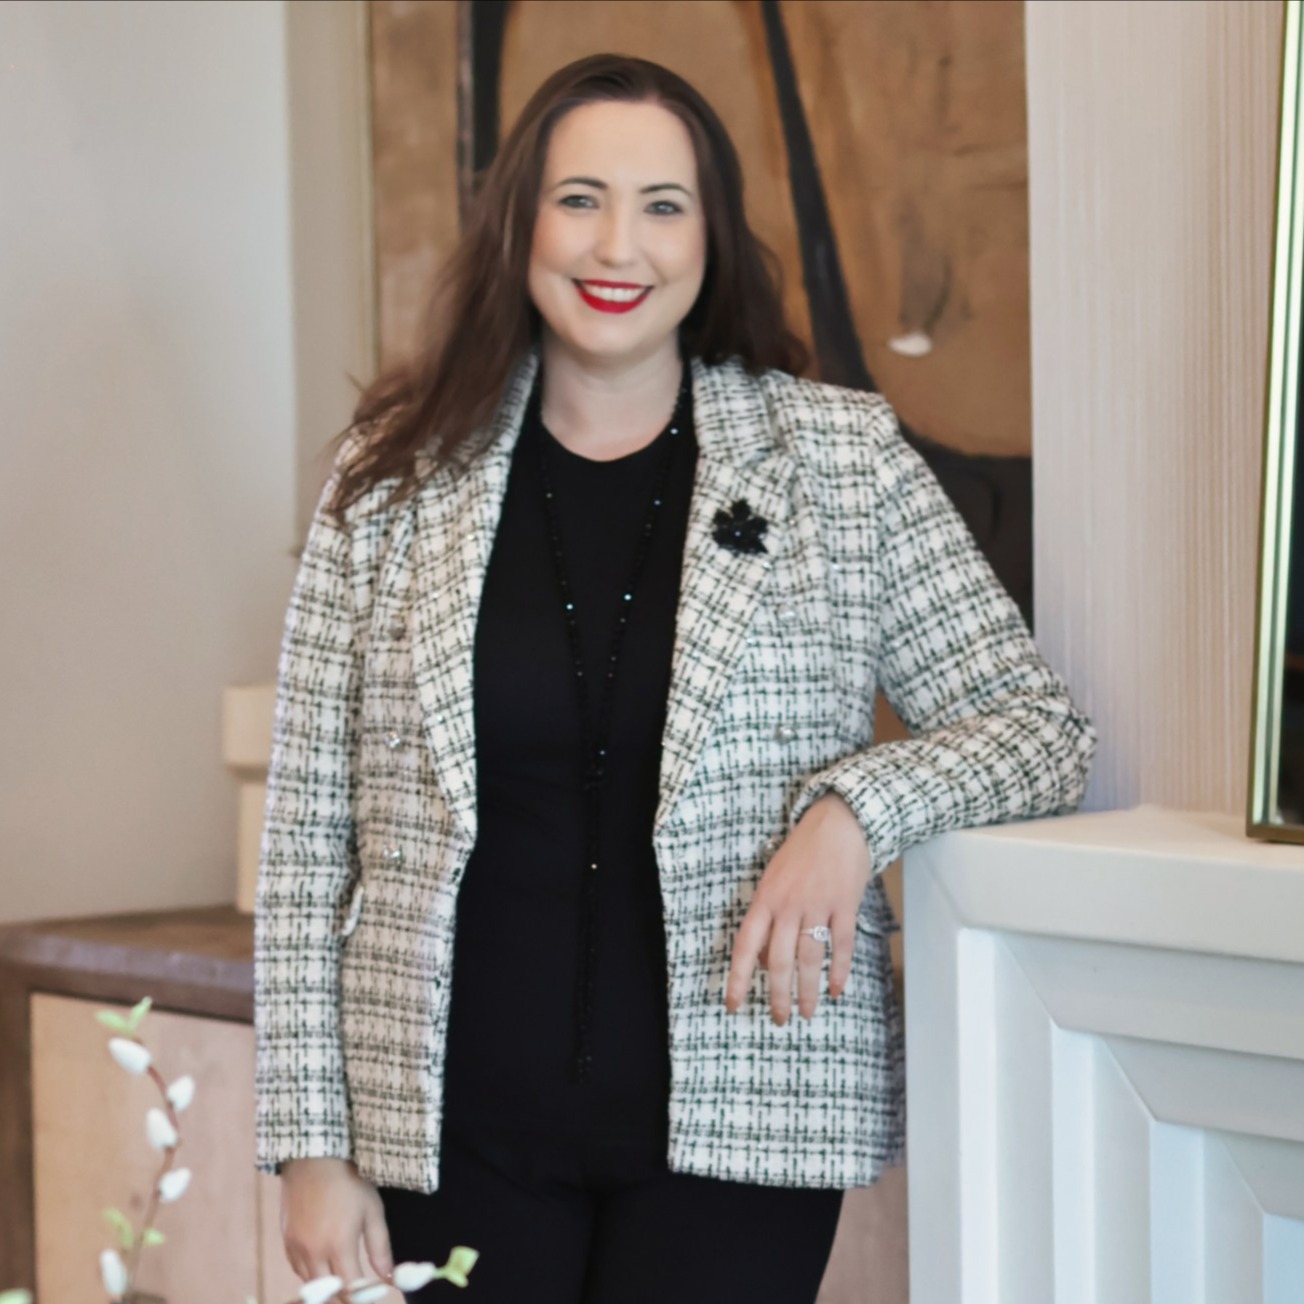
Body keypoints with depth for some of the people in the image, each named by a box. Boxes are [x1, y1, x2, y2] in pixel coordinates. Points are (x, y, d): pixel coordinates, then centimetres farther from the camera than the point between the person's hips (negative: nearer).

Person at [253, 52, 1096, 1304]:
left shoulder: (841, 460, 2)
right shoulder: (398, 480, 4)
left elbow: (1039, 725, 4)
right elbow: (308, 839, 5)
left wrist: (856, 809, -15)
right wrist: (310, 1142, 1)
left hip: (732, 1122, -1)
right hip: (457, 1128, 1)